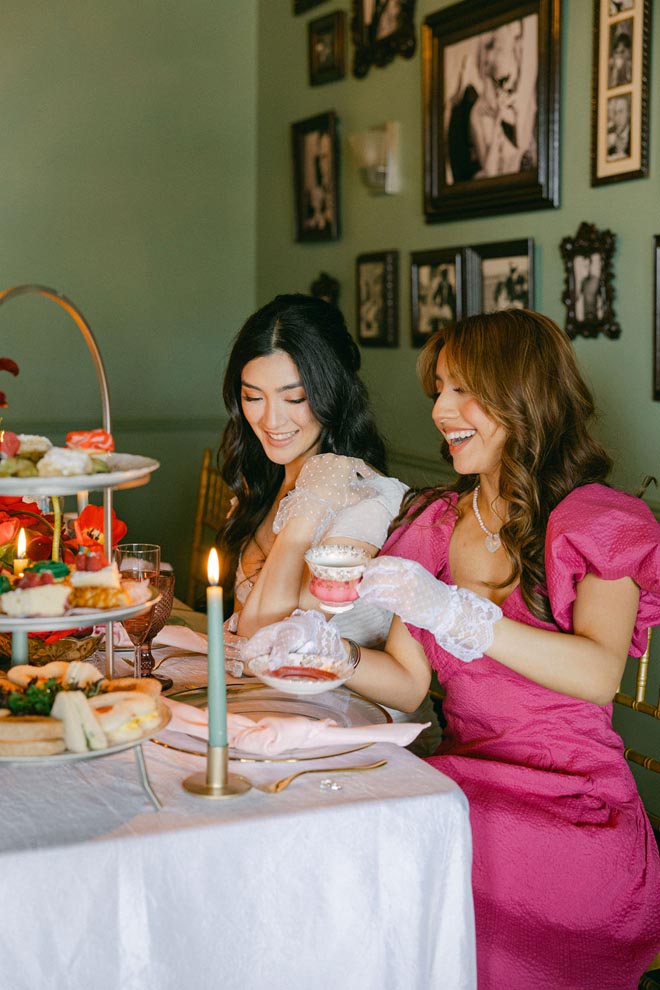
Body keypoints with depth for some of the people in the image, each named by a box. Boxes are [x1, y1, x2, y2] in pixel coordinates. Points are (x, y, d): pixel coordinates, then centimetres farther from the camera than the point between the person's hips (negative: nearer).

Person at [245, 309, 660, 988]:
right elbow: (407, 682, 10)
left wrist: (453, 611, -30)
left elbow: (598, 673, -22)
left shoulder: (599, 521, -4)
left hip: (570, 803, -5)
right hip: (461, 777, 5)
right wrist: (333, 655, -10)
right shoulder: (434, 521, 12)